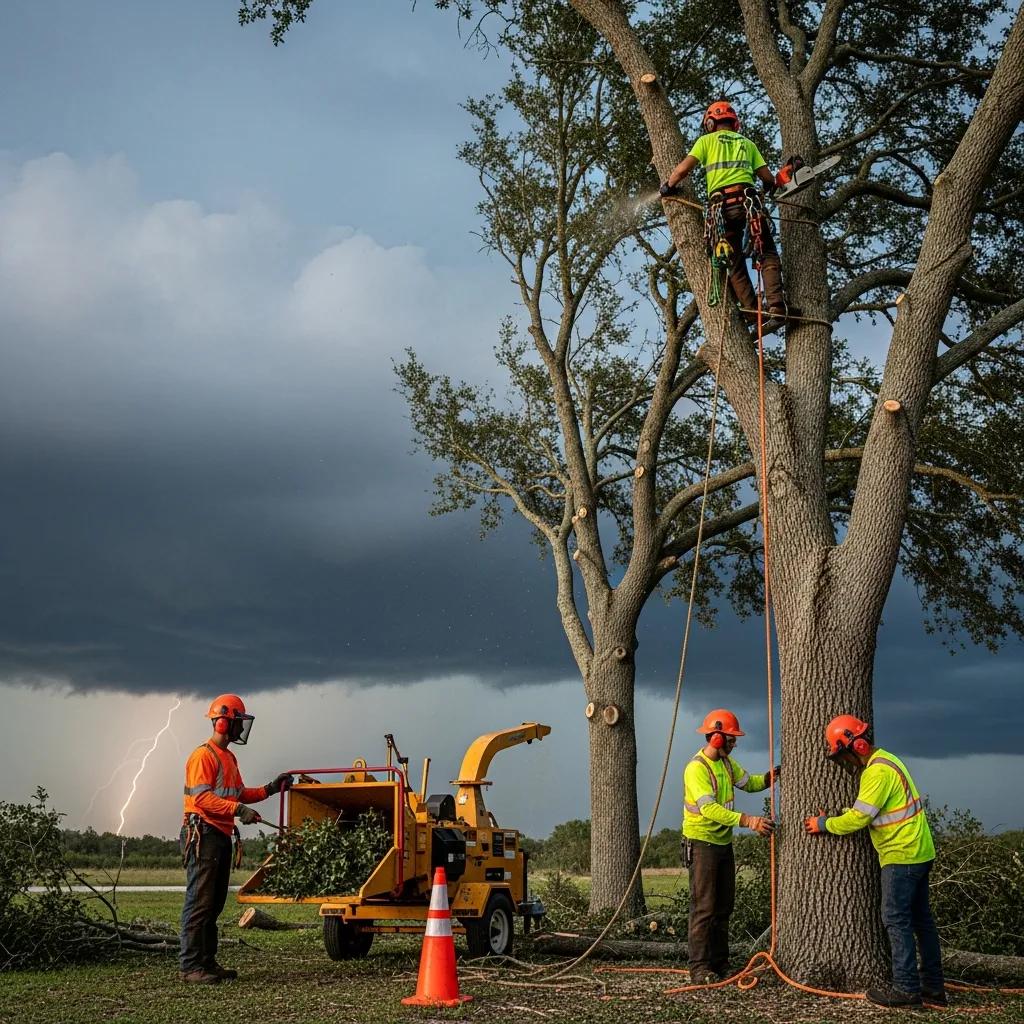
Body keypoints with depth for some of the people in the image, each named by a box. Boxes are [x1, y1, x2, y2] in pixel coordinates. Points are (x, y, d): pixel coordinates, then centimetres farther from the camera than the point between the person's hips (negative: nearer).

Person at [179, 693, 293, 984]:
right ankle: (191, 966, -8)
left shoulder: (229, 758, 20)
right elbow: (202, 798, -20)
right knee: (199, 902, -9)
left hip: (222, 836, 10)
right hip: (203, 835, -10)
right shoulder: (203, 756, -11)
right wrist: (238, 810, -28)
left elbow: (239, 794, 23)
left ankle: (207, 962, 17)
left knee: (215, 903, 11)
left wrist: (270, 789, 12)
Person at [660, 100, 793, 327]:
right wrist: (771, 185, 40)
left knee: (735, 265, 3)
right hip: (748, 200, 1)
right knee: (767, 255, 0)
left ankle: (753, 315, -7)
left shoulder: (707, 141, 15)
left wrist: (668, 186, 23)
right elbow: (768, 179, 17)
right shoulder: (747, 144, 23)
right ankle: (776, 306, -21)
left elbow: (683, 169, 5)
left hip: (720, 205, -1)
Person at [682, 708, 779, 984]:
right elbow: (709, 809, -31)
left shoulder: (726, 762, 8)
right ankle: (699, 967, -7)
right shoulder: (696, 769, -22)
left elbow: (748, 783, 18)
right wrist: (748, 821, -37)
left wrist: (768, 778, -4)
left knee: (724, 906, 12)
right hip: (701, 843, -9)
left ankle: (719, 962, 20)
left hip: (724, 843, 9)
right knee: (704, 907, -10)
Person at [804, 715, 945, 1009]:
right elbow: (863, 812, 17)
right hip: (919, 853, 10)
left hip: (902, 855, -10)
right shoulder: (884, 761, 14)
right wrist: (831, 820, 11)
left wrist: (824, 824, -4)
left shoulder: (878, 771, -19)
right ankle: (933, 987, 16)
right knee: (920, 919, 12)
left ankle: (906, 988, -4)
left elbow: (858, 817, -18)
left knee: (896, 919, -6)